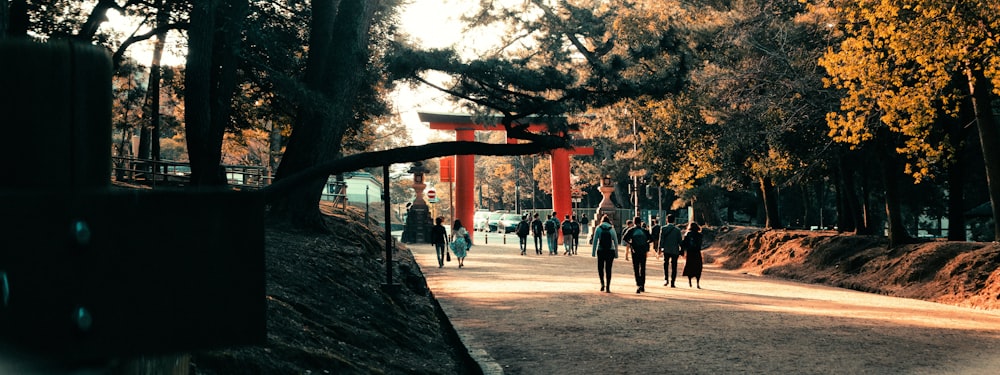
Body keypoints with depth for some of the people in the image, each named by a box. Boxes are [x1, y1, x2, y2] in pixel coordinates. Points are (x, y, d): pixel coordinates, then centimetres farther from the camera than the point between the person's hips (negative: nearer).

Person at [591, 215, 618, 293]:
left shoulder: (598, 228, 1)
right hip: (610, 251, 1)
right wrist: (616, 254, 8)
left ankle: (602, 283, 0)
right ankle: (607, 287, 4)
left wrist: (593, 252, 0)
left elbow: (595, 241, -3)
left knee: (600, 267, 15)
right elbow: (616, 242, 4)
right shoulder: (612, 229, 5)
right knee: (608, 269, 6)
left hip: (601, 250, -1)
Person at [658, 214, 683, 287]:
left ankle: (666, 279, 2)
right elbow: (680, 241, 0)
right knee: (674, 267, 6)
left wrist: (660, 248, 2)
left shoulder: (663, 228, -3)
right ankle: (672, 283, 4)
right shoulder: (677, 229, -3)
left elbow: (661, 239, -4)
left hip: (666, 250, 0)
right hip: (675, 250, 0)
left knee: (666, 265, 17)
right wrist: (681, 250, 9)